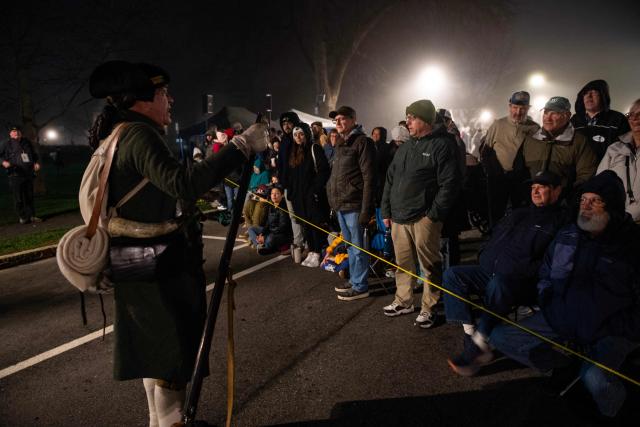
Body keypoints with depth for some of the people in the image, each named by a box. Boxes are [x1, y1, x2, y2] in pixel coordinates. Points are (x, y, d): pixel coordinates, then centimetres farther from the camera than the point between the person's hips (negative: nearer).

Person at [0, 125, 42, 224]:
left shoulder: (27, 142, 12)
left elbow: (34, 154, 24)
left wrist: (36, 162, 7)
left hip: (28, 174, 4)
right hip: (15, 175, -4)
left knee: (29, 197, 9)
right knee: (18, 198, -1)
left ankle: (31, 216, 16)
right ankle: (22, 217, 9)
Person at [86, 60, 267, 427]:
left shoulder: (122, 136, 13)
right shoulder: (141, 136, -19)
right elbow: (184, 184, -35)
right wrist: (242, 146, -33)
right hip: (163, 269, -10)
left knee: (156, 347, 20)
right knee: (175, 352, 1)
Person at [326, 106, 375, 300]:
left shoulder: (362, 142, -11)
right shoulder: (340, 144, 17)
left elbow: (369, 178, -16)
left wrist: (366, 209, -19)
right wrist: (333, 200, 16)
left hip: (354, 205, -9)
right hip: (340, 204, 9)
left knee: (358, 247, 1)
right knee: (350, 246, 18)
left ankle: (360, 286, 12)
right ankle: (353, 280, 30)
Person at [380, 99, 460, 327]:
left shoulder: (442, 145, -6)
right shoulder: (404, 148, 17)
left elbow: (449, 184, -13)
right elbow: (390, 180, 20)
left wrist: (434, 214, -16)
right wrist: (386, 211, 14)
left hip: (423, 218, -7)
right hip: (399, 217, 7)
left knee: (429, 264, 2)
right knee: (402, 262, 15)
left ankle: (428, 308, 14)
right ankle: (403, 301, 29)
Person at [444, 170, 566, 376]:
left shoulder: (559, 222, 1)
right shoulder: (517, 215, 24)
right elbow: (492, 242, 27)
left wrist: (524, 273, -18)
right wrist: (486, 263, 10)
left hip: (525, 283, -7)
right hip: (491, 273, 8)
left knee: (498, 283, -39)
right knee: (452, 274, -9)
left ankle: (478, 346, -27)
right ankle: (470, 334, -18)